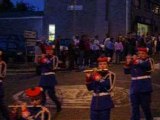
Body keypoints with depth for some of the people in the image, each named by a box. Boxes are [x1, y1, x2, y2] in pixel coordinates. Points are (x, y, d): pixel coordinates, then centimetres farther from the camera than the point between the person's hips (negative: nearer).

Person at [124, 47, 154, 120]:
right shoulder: (133, 62, 10)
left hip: (145, 89, -4)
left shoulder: (148, 61, -1)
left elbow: (145, 65, -24)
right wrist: (127, 63, -6)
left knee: (146, 107, 6)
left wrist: (136, 61, -16)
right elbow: (126, 72, 9)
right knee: (135, 108, 7)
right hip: (134, 89, 4)